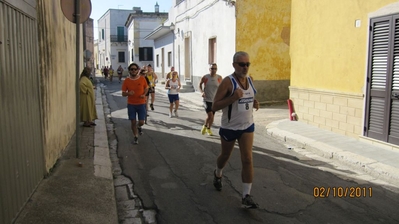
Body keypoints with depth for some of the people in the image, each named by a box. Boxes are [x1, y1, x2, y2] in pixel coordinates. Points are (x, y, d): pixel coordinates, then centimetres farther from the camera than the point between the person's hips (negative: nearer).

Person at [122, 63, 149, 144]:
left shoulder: (142, 79, -5)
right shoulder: (126, 80, -5)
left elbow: (146, 88, 12)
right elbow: (123, 93, -1)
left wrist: (144, 94, -9)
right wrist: (128, 93, -23)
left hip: (141, 103, 0)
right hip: (131, 104, 0)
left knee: (141, 122, -1)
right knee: (133, 122, 3)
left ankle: (139, 126, 37)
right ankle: (136, 137, 23)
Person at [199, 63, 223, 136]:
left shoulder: (219, 78, -4)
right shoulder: (205, 77, -10)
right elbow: (200, 84, 7)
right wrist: (202, 92, -9)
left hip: (215, 100, 3)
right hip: (207, 100, -3)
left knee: (212, 116, 13)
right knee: (210, 115, -17)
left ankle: (208, 129, 38)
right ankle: (205, 126, 13)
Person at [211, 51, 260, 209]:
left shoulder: (250, 80, 2)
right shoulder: (227, 81, -17)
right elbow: (214, 106, -20)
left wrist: (255, 103, -2)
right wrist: (233, 97, -32)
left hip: (247, 126, 4)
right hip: (229, 127, -4)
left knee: (247, 159, -6)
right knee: (225, 156, 17)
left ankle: (246, 196, 0)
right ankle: (218, 174, 50)